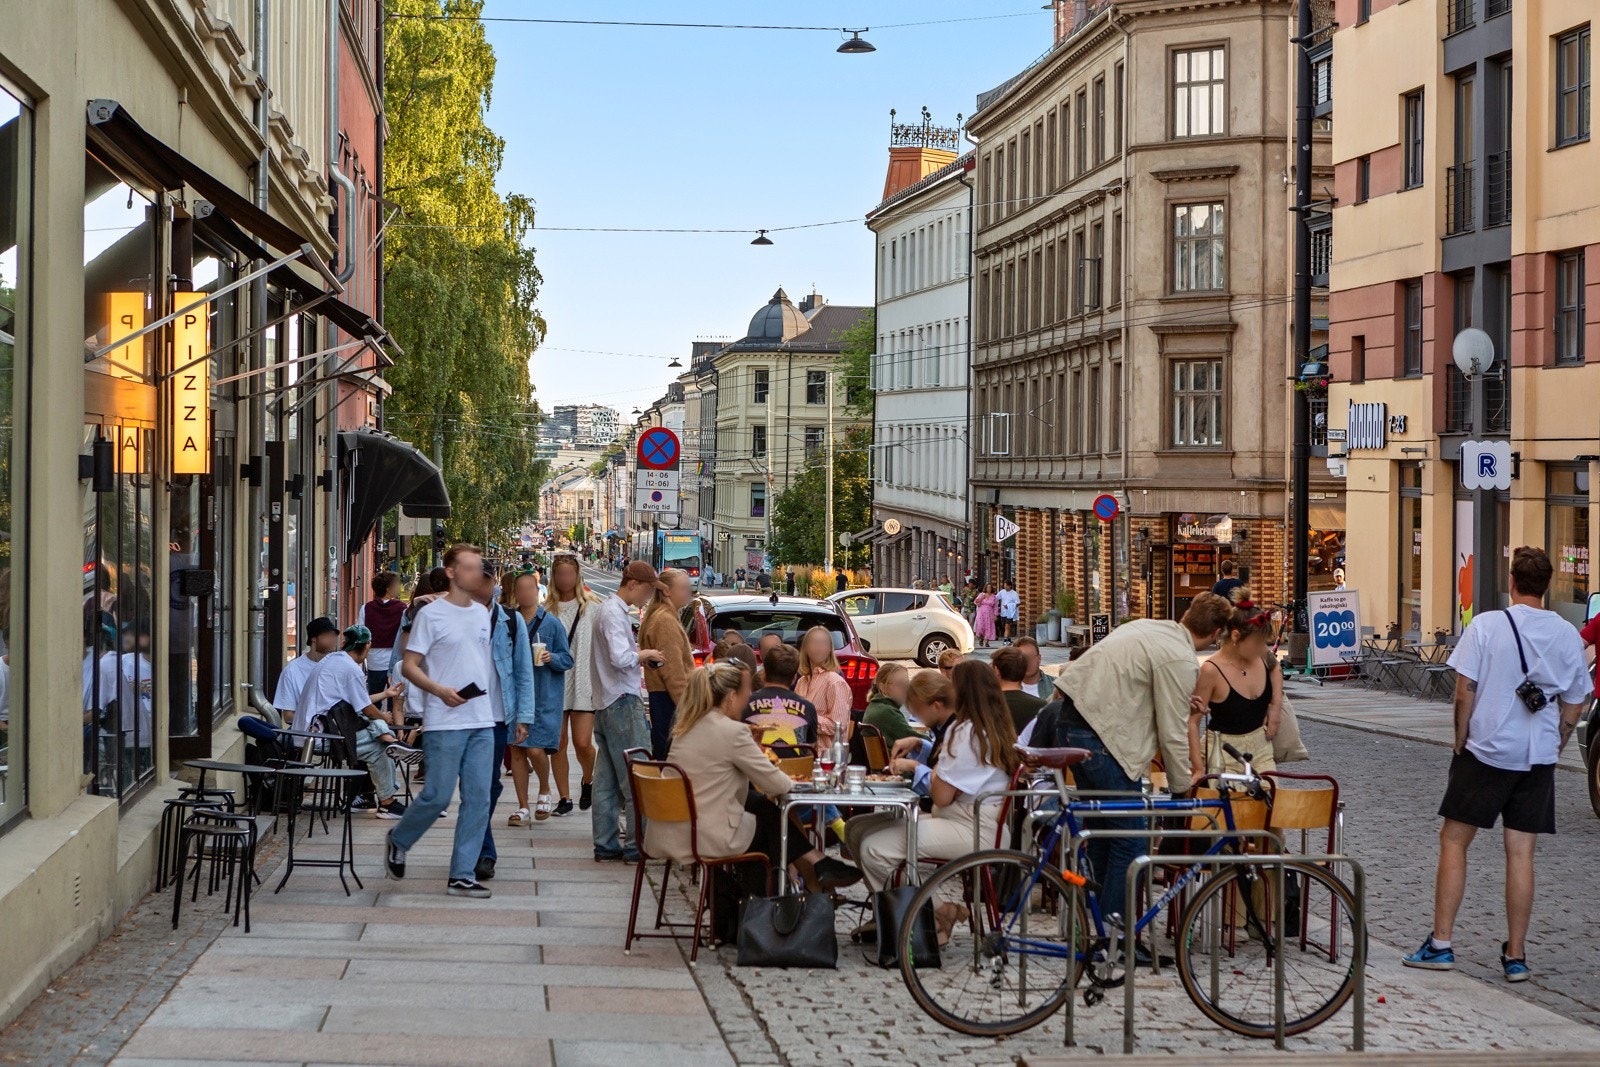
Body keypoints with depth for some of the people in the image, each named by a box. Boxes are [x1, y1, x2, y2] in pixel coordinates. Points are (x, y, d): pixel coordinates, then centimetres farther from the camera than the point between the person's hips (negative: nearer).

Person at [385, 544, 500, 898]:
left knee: (478, 799, 2)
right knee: (437, 796, -5)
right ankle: (398, 841, 23)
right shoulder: (431, 614, -6)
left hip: (482, 722, 6)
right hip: (445, 723, -6)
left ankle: (462, 875, 7)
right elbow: (409, 665, -7)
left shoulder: (483, 613, 13)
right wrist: (439, 690, -21)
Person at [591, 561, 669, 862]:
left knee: (606, 779, 10)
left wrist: (637, 654, 8)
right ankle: (637, 843, -4)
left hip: (606, 703, 10)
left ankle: (606, 845, 13)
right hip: (622, 702, -10)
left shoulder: (608, 609, 16)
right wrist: (644, 654, -8)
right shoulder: (614, 613, -15)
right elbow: (621, 659, -26)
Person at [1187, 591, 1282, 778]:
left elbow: (1275, 668, 24)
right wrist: (1199, 769, -20)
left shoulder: (1263, 658, -3)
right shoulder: (1211, 671, -20)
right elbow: (1192, 722, -16)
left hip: (1261, 748, 6)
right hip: (1224, 754, -6)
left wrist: (1276, 705, 9)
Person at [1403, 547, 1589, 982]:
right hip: (1538, 758, 3)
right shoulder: (1567, 635, 2)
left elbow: (1465, 692, -9)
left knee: (1453, 840, 7)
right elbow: (1574, 704, 6)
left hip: (1486, 751, -3)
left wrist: (1461, 743, 2)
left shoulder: (1486, 625, -9)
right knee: (1521, 852, 5)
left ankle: (1440, 944, 5)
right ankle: (1516, 956, 8)